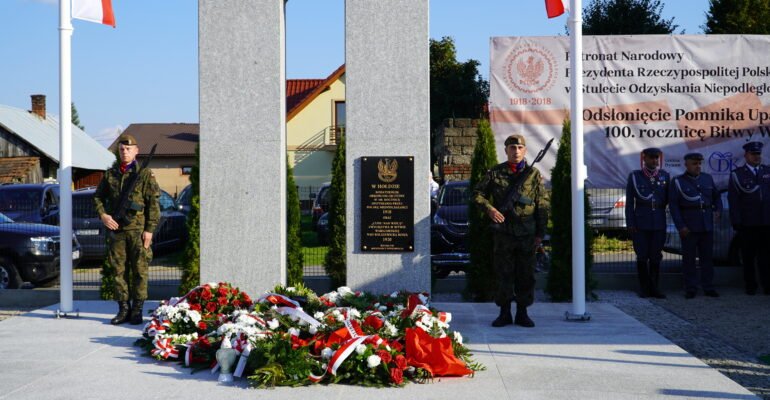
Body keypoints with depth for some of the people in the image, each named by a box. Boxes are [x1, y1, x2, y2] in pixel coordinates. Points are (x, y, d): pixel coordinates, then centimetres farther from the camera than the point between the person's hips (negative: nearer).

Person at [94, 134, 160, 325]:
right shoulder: (110, 174, 11)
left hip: (138, 230, -4)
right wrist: (102, 214, 1)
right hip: (116, 229, 4)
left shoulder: (145, 174, 0)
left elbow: (154, 203, -3)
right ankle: (123, 309, 12)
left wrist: (150, 229, -9)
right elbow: (98, 197, 20)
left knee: (139, 271, -1)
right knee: (119, 271, 5)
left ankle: (137, 310, 6)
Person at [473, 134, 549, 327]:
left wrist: (540, 232, 0)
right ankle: (504, 313, 12)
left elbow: (543, 204, 5)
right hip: (503, 231, 0)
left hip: (527, 233, 0)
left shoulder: (534, 174, 5)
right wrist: (489, 208, -10)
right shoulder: (495, 173, 4)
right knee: (503, 273, 3)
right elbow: (478, 193, 9)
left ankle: (522, 313, 14)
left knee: (526, 275, 4)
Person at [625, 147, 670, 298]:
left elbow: (669, 199, 11)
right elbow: (629, 202, 0)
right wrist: (630, 224, -4)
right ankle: (644, 288, 10)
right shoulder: (634, 176, 2)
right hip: (641, 223, -2)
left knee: (655, 257, 4)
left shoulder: (665, 176, 7)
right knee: (642, 257, 1)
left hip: (659, 223, 2)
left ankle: (654, 288, 12)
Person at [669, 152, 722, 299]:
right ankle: (690, 289, 7)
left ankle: (708, 288, 13)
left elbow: (716, 196, 22)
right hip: (688, 227, -4)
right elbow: (673, 205, -4)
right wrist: (680, 226, -10)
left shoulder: (707, 178, 11)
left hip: (707, 225, 4)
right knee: (689, 258, 0)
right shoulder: (677, 182, -1)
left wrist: (718, 210, 3)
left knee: (707, 256, 6)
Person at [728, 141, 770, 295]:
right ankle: (750, 287, 11)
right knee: (748, 257, 4)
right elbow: (733, 200, -1)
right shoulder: (737, 174, 4)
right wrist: (736, 222, -7)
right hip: (747, 224, -2)